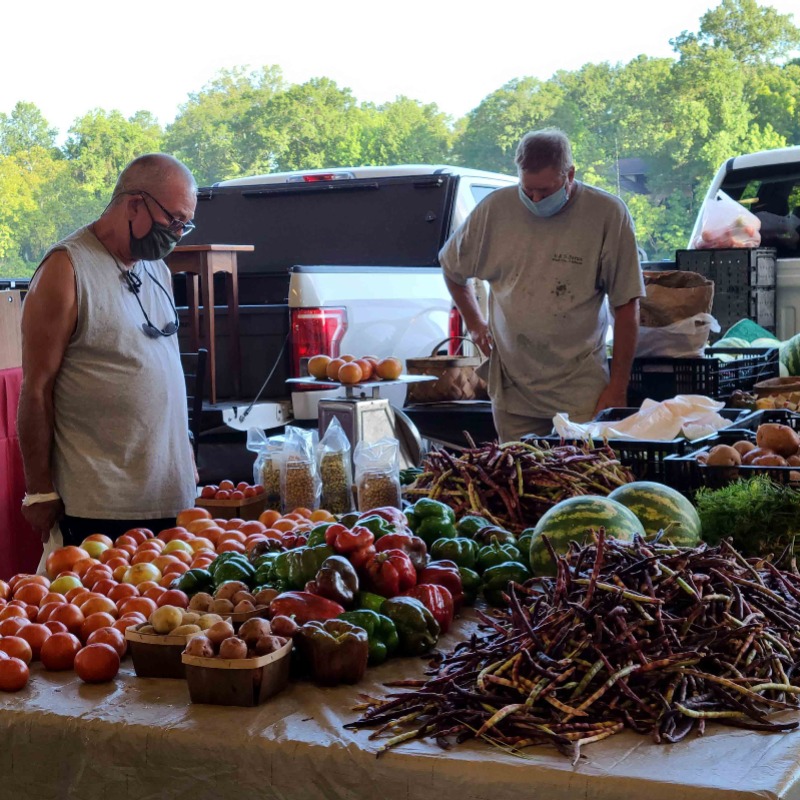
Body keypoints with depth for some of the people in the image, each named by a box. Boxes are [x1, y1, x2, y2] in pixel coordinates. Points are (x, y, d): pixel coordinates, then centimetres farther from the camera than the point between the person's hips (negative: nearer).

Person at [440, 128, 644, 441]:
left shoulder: (608, 213, -7)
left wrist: (618, 387, -5)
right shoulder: (495, 208, -1)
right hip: (512, 387, 2)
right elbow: (451, 266, 19)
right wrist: (474, 324, 14)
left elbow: (626, 307, -4)